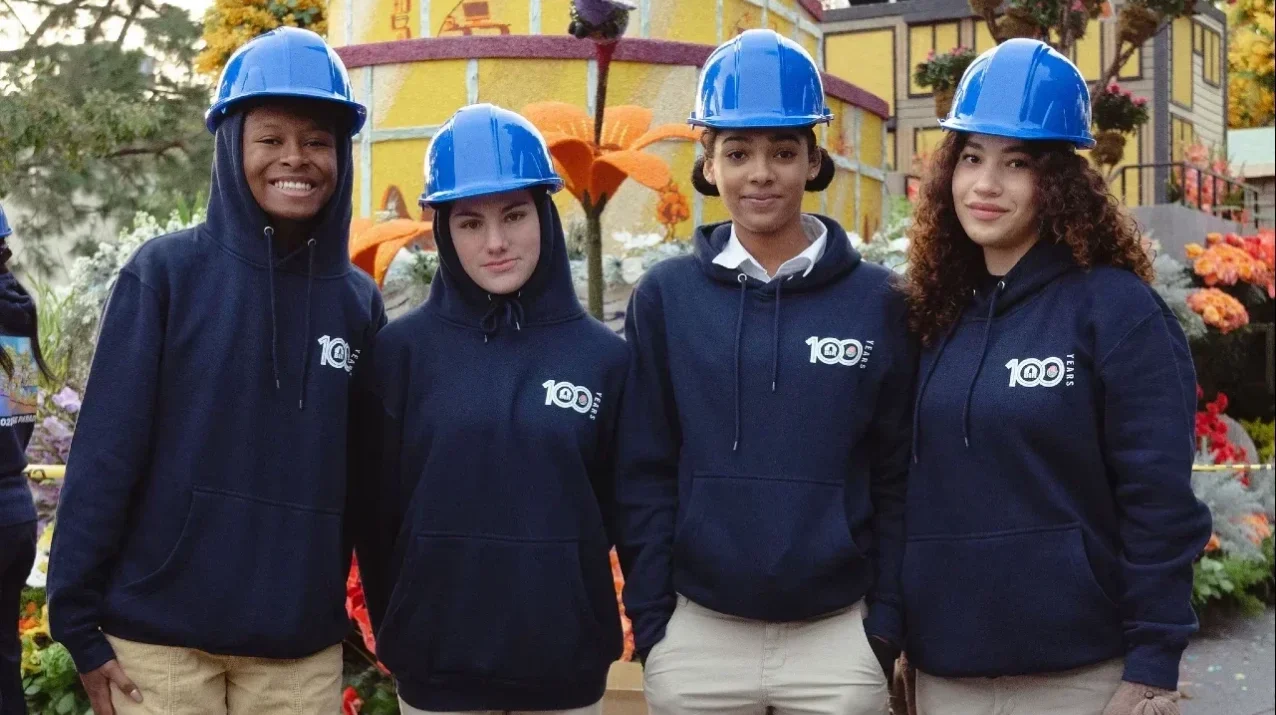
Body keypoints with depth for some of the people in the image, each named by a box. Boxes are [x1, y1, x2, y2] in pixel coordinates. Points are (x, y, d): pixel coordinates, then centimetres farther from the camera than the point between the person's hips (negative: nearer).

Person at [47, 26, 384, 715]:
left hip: (301, 650, 3)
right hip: (160, 636, -2)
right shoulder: (166, 272, -6)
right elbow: (104, 455, -7)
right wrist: (78, 621, -8)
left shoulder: (357, 300, 4)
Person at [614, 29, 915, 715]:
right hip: (696, 637, 0)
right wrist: (650, 621, -2)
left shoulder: (876, 300, 0)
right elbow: (644, 475, 1)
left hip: (837, 639, 0)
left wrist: (886, 624, -1)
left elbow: (895, 475, 2)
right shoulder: (664, 297, 0)